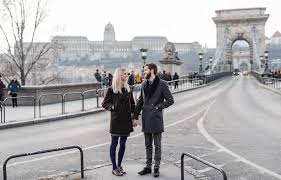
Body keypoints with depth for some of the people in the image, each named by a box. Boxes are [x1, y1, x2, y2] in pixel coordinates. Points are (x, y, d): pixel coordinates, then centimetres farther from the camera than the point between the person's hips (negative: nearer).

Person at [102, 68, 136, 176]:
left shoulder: (128, 89, 8)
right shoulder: (111, 90, -7)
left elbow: (132, 104, 12)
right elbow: (104, 103, 1)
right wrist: (112, 107, -15)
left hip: (126, 120, 5)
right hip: (116, 120, -5)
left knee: (123, 143, 11)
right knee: (114, 143, 2)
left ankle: (119, 166, 23)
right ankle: (114, 168, 10)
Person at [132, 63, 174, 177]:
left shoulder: (162, 84, -8)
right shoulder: (144, 85, 11)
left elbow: (170, 100, -8)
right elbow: (140, 101, 14)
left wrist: (158, 107, -12)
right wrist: (135, 117, 11)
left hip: (156, 119, -6)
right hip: (146, 119, 6)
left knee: (157, 145, 5)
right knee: (148, 145, 13)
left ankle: (156, 168, 14)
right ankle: (148, 167, 23)